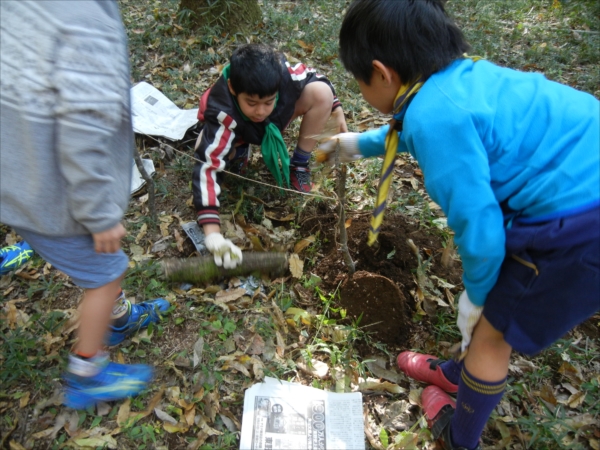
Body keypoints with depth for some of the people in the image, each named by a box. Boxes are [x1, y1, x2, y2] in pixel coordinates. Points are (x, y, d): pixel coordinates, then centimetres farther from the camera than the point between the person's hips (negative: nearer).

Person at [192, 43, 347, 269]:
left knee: (321, 92, -23)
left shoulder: (283, 72, -36)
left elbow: (312, 76, -12)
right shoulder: (222, 115, -44)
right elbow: (207, 167, -51)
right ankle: (238, 151, 3)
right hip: (236, 130, -2)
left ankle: (298, 164, -7)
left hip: (276, 119, 3)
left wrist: (336, 110, -6)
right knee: (205, 151, -33)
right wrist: (212, 233, -60)